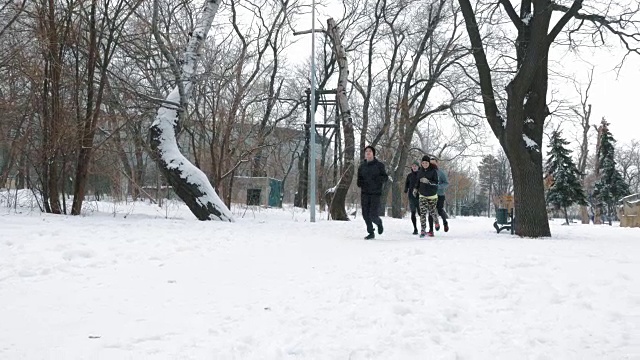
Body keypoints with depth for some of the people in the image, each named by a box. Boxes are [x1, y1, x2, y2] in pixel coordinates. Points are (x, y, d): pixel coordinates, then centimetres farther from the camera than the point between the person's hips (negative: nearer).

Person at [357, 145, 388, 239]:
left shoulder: (379, 165, -1)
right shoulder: (362, 166, 9)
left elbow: (385, 177, 1)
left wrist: (377, 180, -17)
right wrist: (360, 183, -5)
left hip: (375, 193, -4)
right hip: (365, 193, 4)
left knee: (373, 215, -10)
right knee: (365, 214, 2)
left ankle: (379, 222, 25)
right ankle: (371, 233, 18)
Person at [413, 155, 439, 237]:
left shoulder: (433, 171, -8)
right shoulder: (420, 171, 4)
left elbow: (436, 183, -14)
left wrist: (428, 181, -27)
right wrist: (415, 188, 9)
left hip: (432, 195, -2)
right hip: (422, 195, 2)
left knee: (432, 211, 10)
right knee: (423, 212, -9)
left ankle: (436, 221, 44)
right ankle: (423, 231, -8)